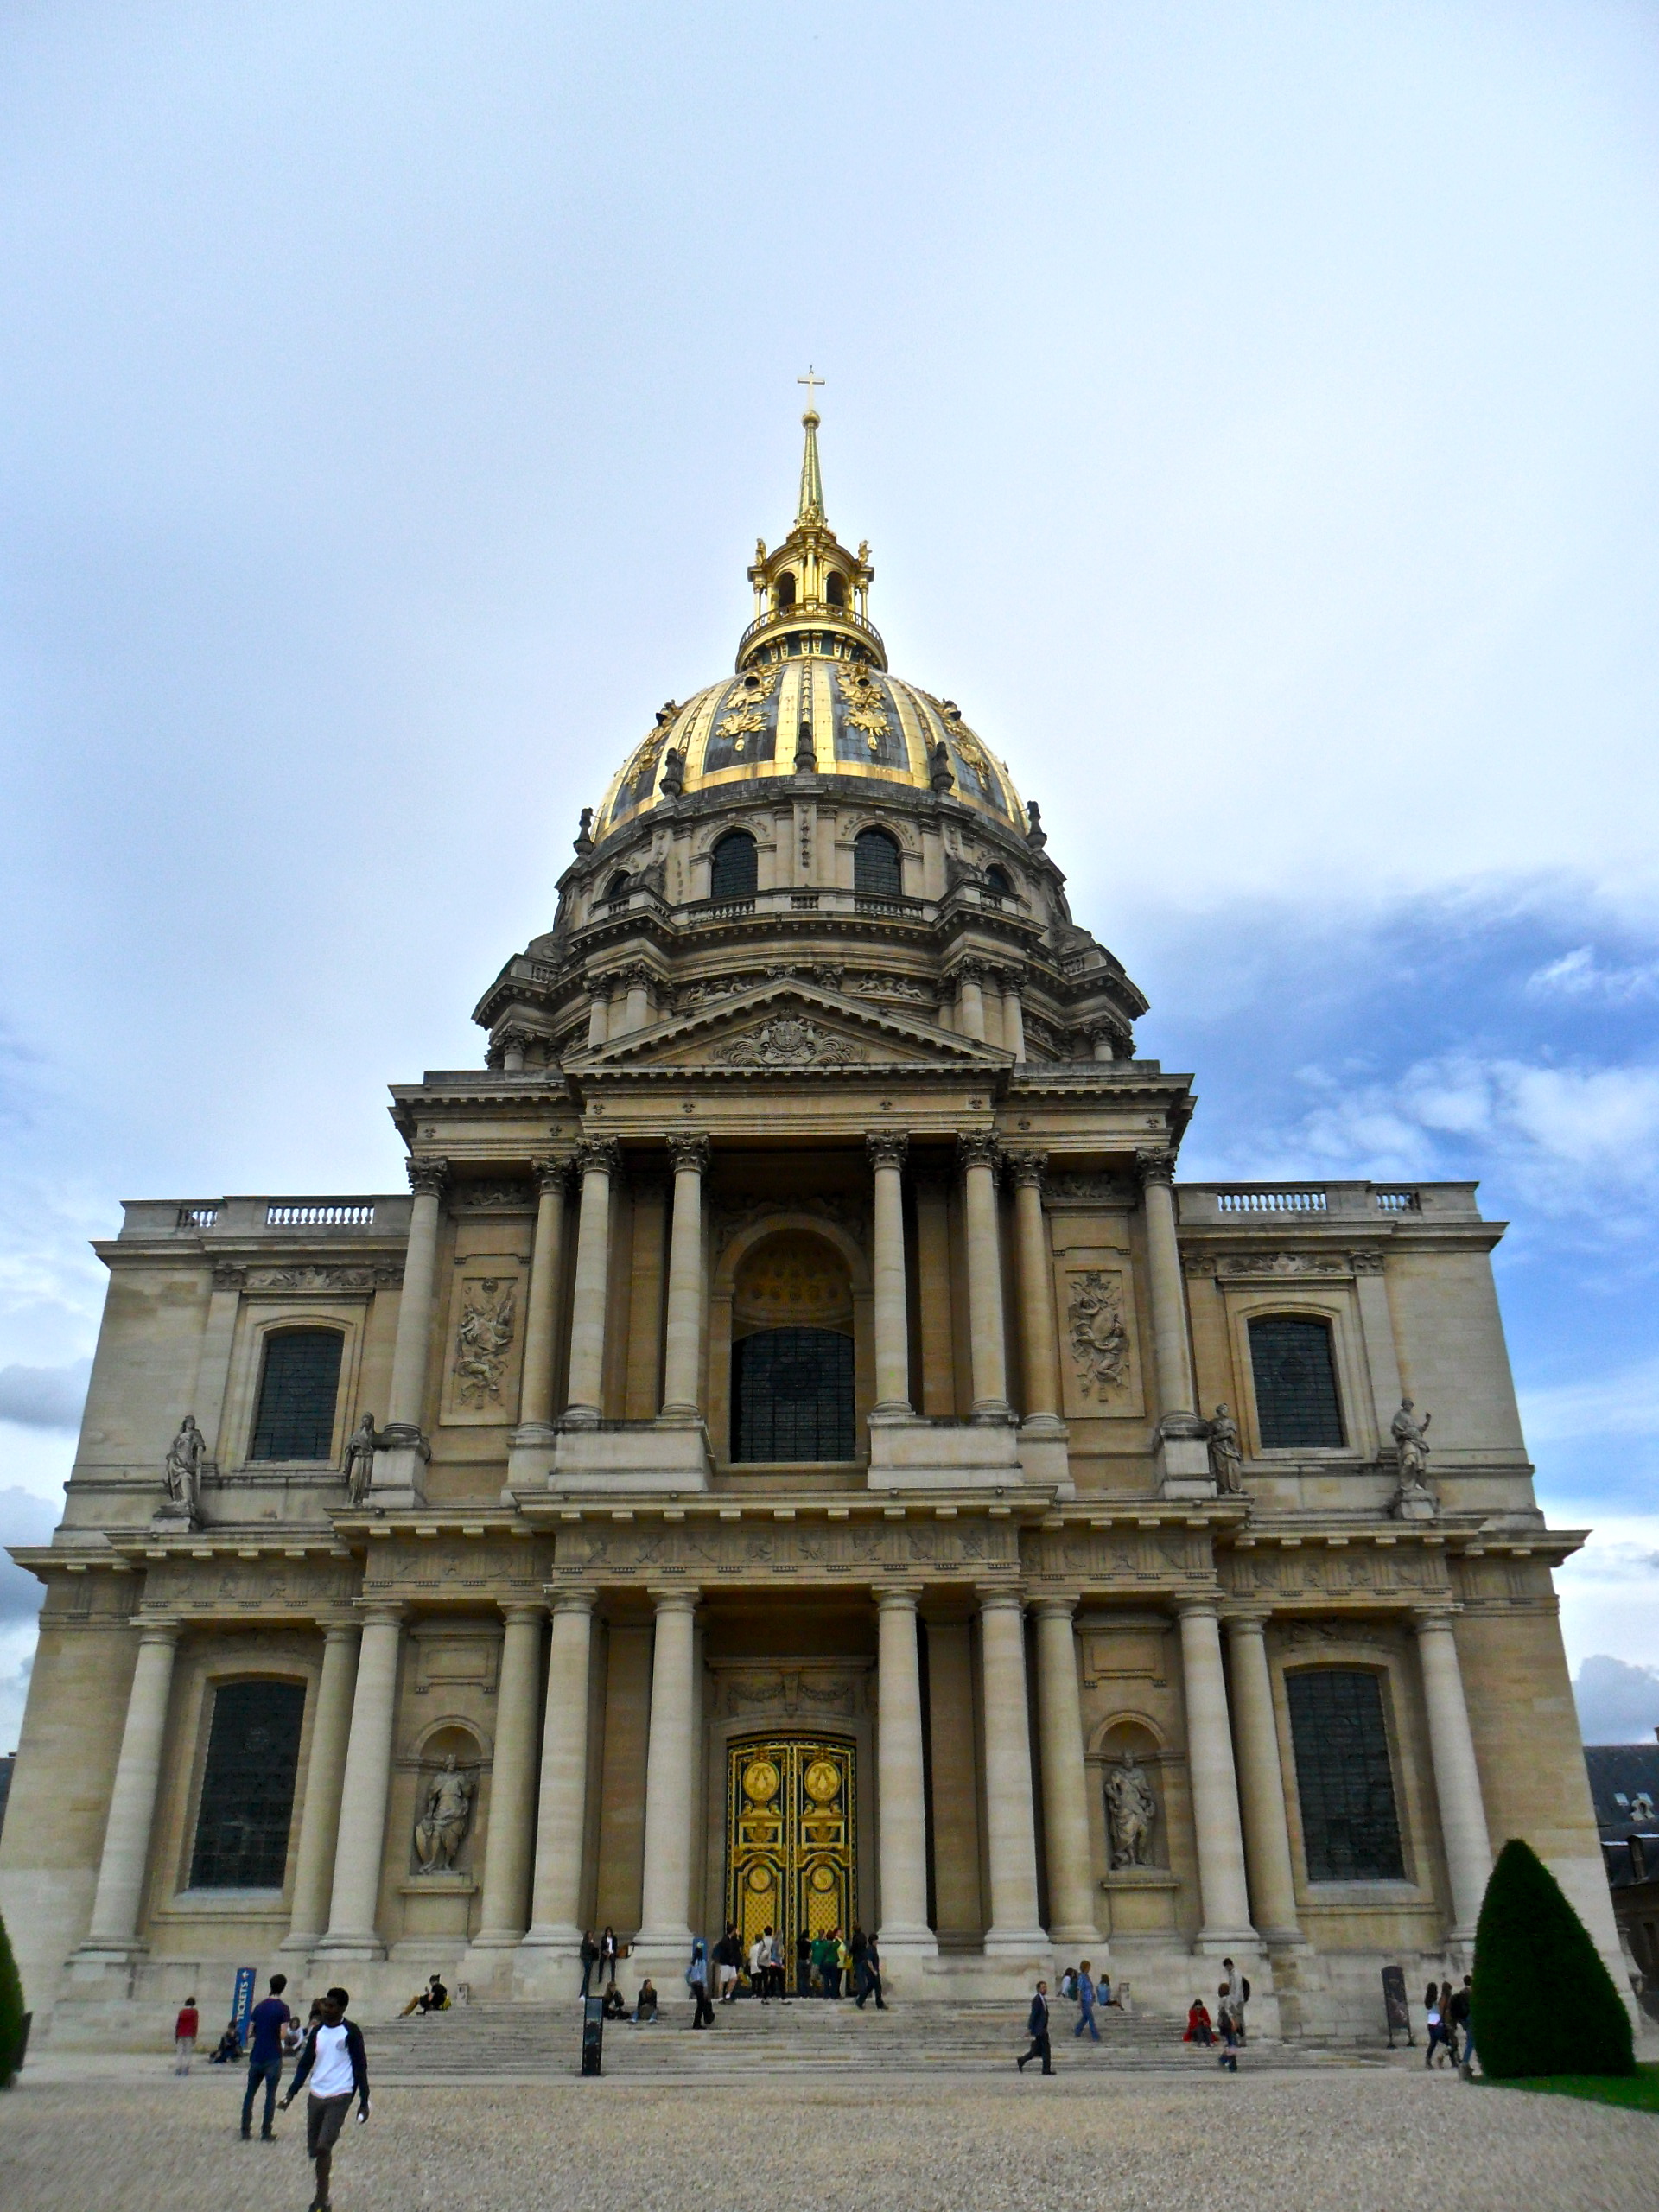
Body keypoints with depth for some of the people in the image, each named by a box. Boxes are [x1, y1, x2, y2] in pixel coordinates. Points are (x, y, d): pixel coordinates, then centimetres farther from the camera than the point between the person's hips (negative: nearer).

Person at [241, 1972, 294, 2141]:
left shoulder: (260, 2006, 7)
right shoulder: (283, 2008, -8)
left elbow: (250, 2031, 9)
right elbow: (282, 2034, -14)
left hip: (256, 2057, 4)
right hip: (273, 2058, -4)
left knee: (250, 2094, 13)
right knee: (270, 2096, 2)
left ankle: (245, 2131, 12)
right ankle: (266, 2133, 2)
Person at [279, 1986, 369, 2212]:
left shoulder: (351, 2032, -8)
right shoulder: (317, 2031, 7)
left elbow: (360, 2066, -7)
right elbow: (305, 2063, 12)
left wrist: (364, 2101, -9)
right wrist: (291, 2093, 4)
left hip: (339, 2097, -6)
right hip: (316, 2096, 6)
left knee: (323, 2147, -15)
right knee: (313, 2149, 9)